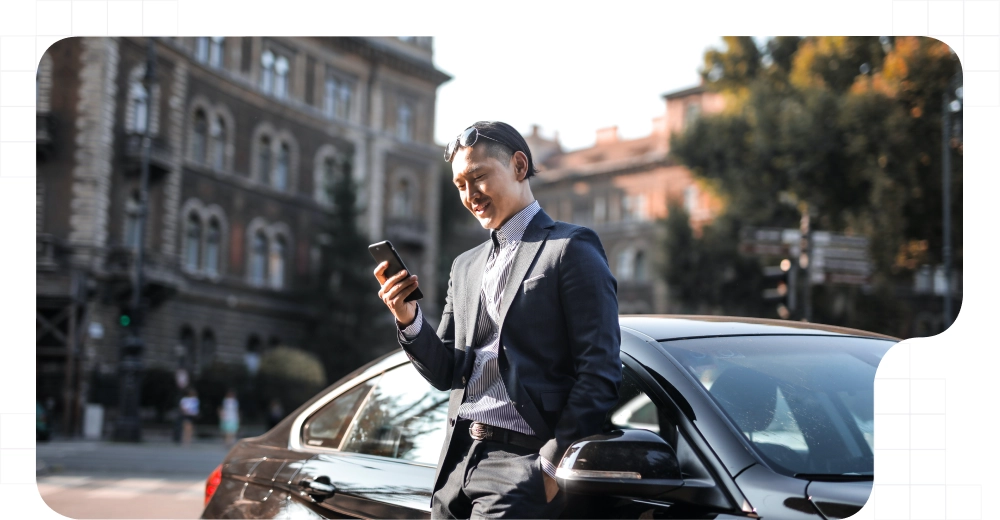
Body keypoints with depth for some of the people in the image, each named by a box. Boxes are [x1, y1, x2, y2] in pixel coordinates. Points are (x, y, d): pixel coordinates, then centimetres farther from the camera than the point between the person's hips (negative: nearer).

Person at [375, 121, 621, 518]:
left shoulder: (570, 248, -3)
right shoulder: (465, 266, 18)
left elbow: (600, 373, -9)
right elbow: (445, 374, 17)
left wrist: (553, 466, -13)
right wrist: (407, 318, -1)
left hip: (521, 460, -6)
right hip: (456, 463, 7)